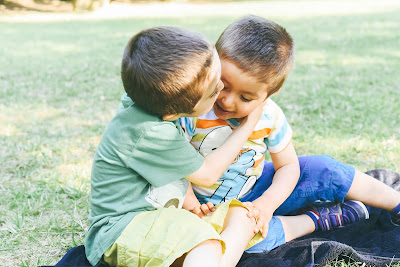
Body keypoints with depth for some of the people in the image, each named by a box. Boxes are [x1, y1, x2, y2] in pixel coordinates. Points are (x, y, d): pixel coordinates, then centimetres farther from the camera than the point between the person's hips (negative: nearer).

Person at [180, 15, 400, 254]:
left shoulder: (271, 117, -13)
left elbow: (288, 165, -3)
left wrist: (268, 202, -20)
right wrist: (187, 200, -33)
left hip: (256, 188, 4)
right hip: (211, 205, -3)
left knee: (322, 169, -6)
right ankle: (314, 219, -12)